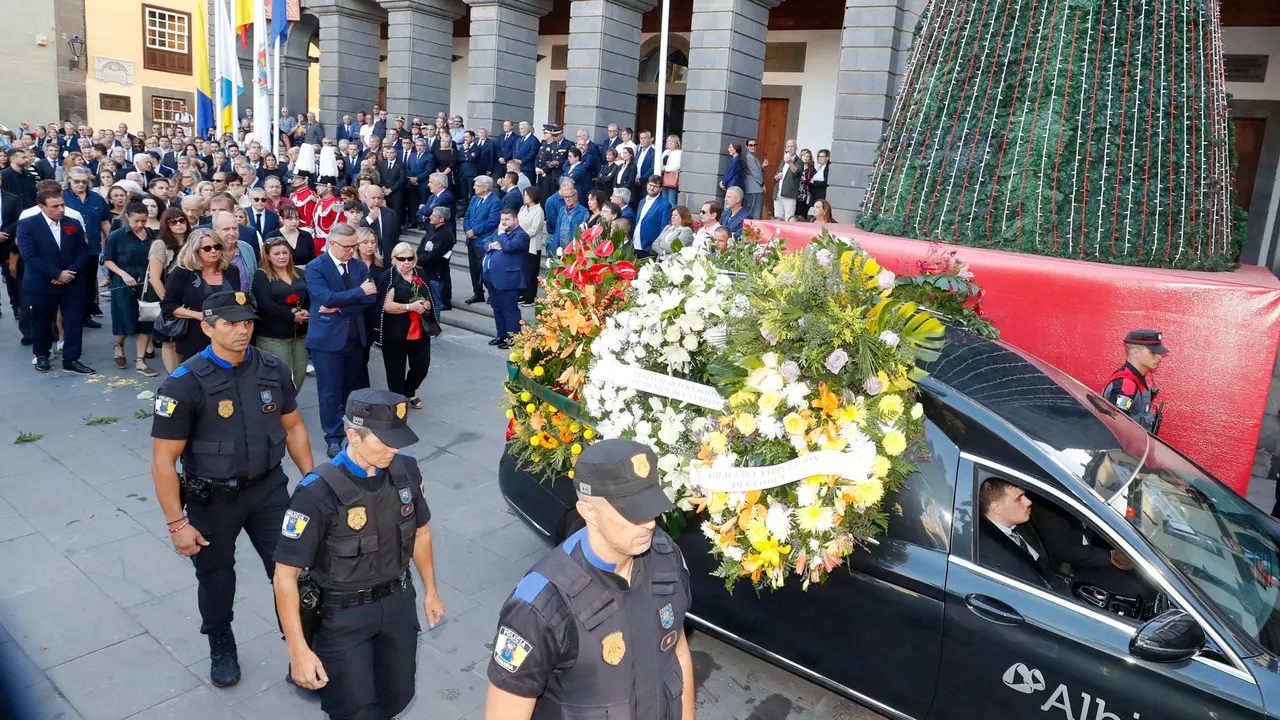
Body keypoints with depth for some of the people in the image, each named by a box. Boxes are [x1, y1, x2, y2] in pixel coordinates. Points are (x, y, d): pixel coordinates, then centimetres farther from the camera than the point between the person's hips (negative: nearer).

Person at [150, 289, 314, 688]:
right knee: (216, 579, 17)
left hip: (268, 488, 2)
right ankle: (222, 650, 43)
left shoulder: (273, 369, -6)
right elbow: (163, 461, -14)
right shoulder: (185, 384, -18)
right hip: (211, 498, -2)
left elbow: (293, 427, 7)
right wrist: (177, 523, -13)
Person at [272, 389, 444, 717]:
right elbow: (285, 576, -19)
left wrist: (430, 591, 15)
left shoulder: (406, 470, -11)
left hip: (397, 601, 5)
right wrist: (298, 651, -18)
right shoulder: (318, 492, -26)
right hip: (343, 613, -4)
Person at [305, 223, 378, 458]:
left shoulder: (359, 266, 8)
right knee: (330, 391, 0)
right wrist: (359, 291, -17)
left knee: (350, 387, 15)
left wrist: (340, 307, -15)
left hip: (355, 336, 5)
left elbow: (370, 298, -3)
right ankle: (334, 437, 9)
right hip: (327, 338, -5)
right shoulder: (315, 267, -8)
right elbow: (327, 298, -22)